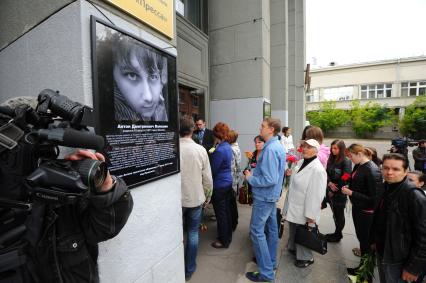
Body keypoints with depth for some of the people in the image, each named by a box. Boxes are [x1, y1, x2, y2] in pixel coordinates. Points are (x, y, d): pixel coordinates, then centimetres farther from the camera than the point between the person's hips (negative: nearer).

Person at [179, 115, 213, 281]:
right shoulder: (200, 150, -12)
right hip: (196, 199, 0)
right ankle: (189, 270, 32)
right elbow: (208, 179, -7)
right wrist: (207, 198, 9)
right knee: (193, 234, 17)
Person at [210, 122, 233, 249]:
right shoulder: (228, 147, 3)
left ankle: (224, 241, 23)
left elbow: (213, 170, -17)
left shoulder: (219, 150, -24)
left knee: (220, 214, 7)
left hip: (219, 185, -9)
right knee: (227, 210, 20)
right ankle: (228, 236, 36)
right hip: (228, 182, 9)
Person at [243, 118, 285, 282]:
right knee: (271, 228, 19)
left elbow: (269, 180, -28)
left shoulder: (270, 149, -24)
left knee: (257, 232, 1)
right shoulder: (278, 146, 8)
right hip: (272, 195, 10)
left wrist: (250, 178, -15)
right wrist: (254, 172, 6)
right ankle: (270, 261, 36)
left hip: (264, 196, -10)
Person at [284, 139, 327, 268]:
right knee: (293, 231, 25)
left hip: (304, 210, -7)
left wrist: (310, 214, -19)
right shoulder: (300, 162, 1)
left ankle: (306, 258, 37)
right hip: (293, 207, 7)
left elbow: (316, 194, -23)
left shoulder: (317, 170, -24)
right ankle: (293, 248, 49)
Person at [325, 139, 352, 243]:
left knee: (339, 214, 11)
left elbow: (344, 179, -17)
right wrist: (329, 183, -15)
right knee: (335, 213, 17)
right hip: (331, 191, 5)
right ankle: (336, 233, 33)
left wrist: (334, 191, -12)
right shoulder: (331, 159, 5)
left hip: (339, 193, -5)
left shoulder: (346, 161, -14)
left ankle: (338, 235, 28)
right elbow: (327, 173, 5)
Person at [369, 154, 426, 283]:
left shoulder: (414, 196, -21)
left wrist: (413, 267, -16)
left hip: (397, 259, -6)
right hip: (381, 252, 6)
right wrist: (374, 240, 12)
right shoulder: (384, 188, 0)